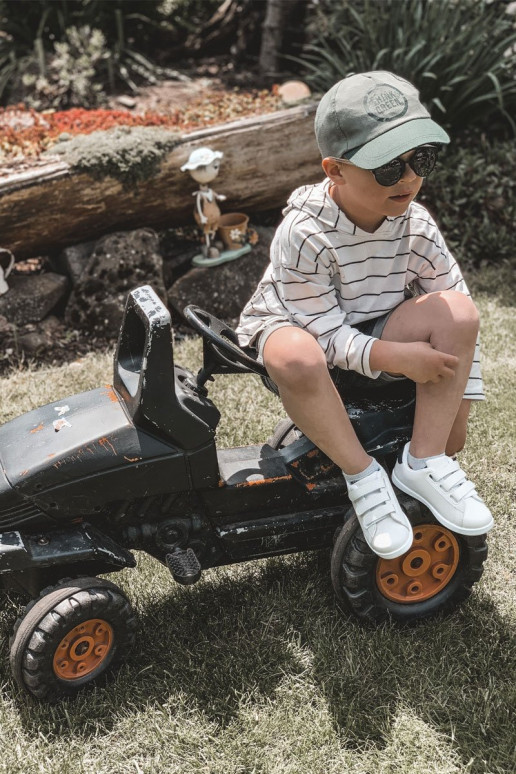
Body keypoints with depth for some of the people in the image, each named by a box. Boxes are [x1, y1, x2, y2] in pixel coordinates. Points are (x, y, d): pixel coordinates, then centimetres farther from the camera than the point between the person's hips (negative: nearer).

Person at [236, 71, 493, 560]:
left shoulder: (416, 226, -11)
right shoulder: (304, 235, -26)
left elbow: (453, 317, -3)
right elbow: (324, 331, -24)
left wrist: (459, 404, -3)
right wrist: (394, 358, -35)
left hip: (375, 337, 5)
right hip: (301, 329, -4)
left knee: (458, 312, -22)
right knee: (296, 357, -42)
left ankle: (424, 462, -16)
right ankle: (362, 475, -21)